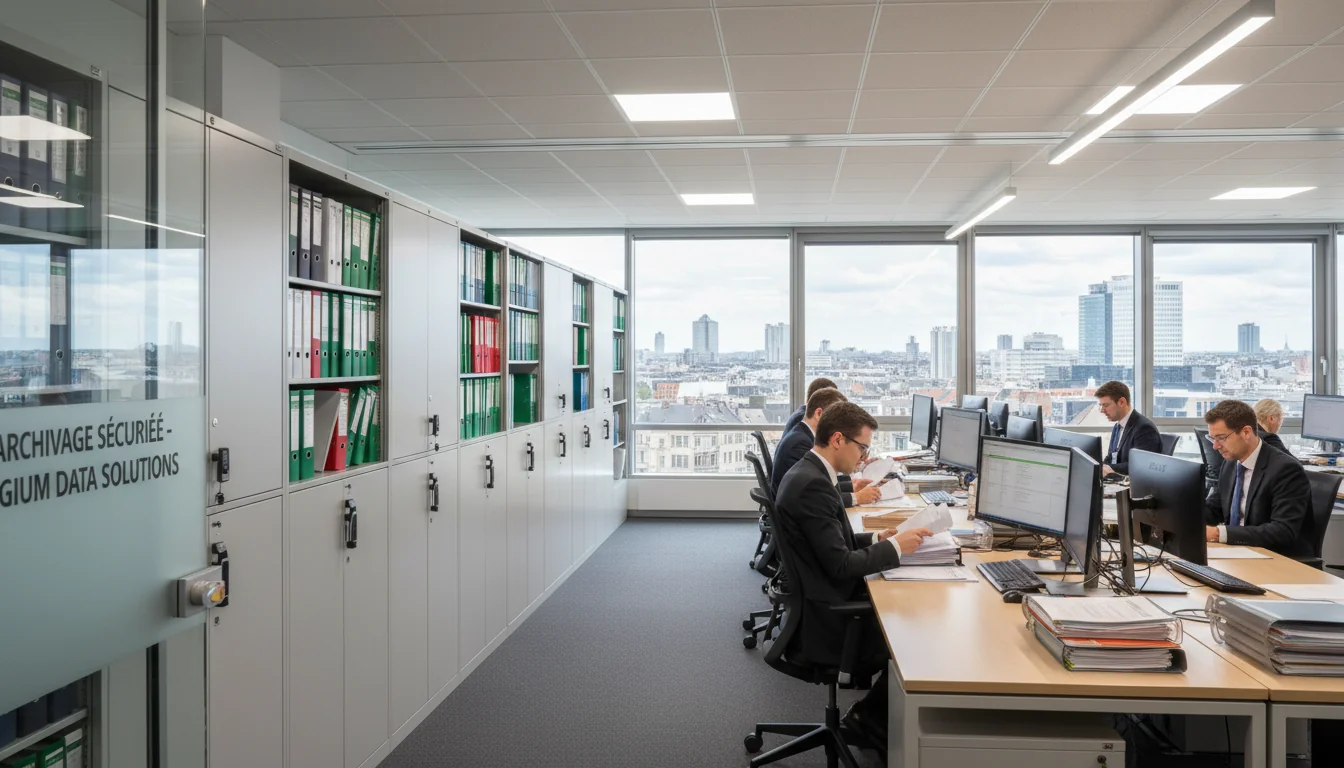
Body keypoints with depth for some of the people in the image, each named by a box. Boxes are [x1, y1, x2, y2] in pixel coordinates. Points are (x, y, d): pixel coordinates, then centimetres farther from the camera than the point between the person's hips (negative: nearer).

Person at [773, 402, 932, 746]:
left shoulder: (808, 473, 7)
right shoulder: (813, 485, -25)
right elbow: (841, 565, -24)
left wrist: (876, 539, 5)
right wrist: (894, 547, -13)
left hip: (821, 598, 10)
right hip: (823, 616, -10)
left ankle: (876, 710, 18)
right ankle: (871, 714, 15)